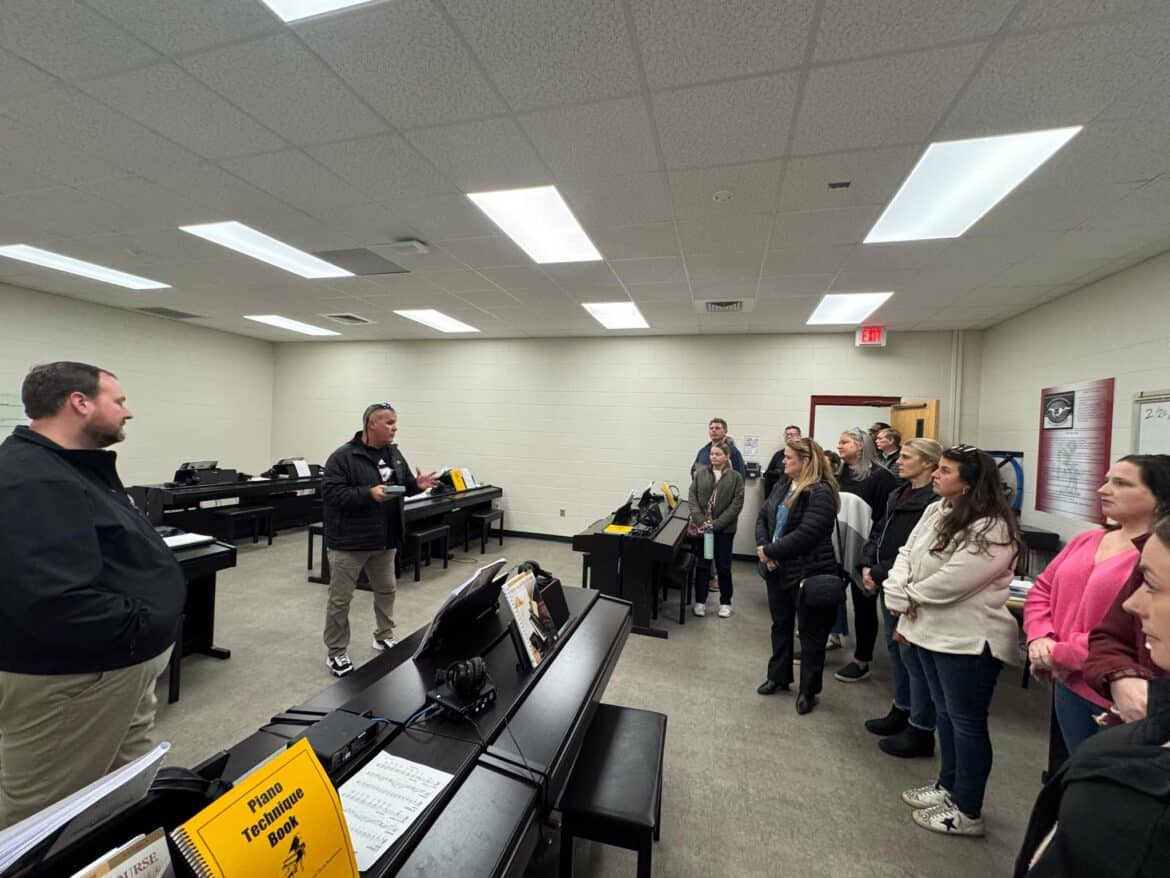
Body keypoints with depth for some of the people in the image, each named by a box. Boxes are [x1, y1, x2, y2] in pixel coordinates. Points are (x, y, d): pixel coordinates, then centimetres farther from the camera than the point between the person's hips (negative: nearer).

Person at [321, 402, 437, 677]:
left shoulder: (394, 454, 6)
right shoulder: (343, 457, -16)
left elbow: (402, 485, 15)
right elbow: (331, 493, -20)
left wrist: (417, 484, -6)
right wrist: (369, 494, -30)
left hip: (385, 540, 7)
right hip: (349, 541, -6)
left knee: (386, 590, 19)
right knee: (340, 599, 6)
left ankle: (384, 637, 39)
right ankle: (336, 653, 23)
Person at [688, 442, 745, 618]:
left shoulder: (736, 477, -2)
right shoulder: (700, 473, 3)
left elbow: (736, 504, -8)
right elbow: (692, 497, -1)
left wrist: (716, 524, -15)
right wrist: (700, 521, -13)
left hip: (724, 529, -1)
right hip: (702, 527, 2)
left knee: (723, 566, 8)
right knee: (702, 565, 8)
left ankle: (725, 602, 25)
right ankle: (700, 601, 22)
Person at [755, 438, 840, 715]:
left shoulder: (821, 493, -19)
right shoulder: (782, 487, 7)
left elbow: (805, 535, -26)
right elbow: (762, 517, 7)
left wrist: (770, 551, -19)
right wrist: (764, 547, -11)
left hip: (809, 574, -8)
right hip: (778, 570, 8)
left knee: (810, 633, 10)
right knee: (780, 625, 20)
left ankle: (809, 690, 26)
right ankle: (779, 676, 37)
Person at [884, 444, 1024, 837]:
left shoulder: (991, 529, -21)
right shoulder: (934, 511, 6)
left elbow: (950, 582, -25)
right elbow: (906, 553, 5)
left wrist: (910, 596, -9)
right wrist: (899, 596, -10)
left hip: (969, 640, -8)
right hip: (930, 629, 8)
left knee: (966, 721, 7)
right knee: (944, 712, 22)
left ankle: (967, 812, 25)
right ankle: (948, 785, 40)